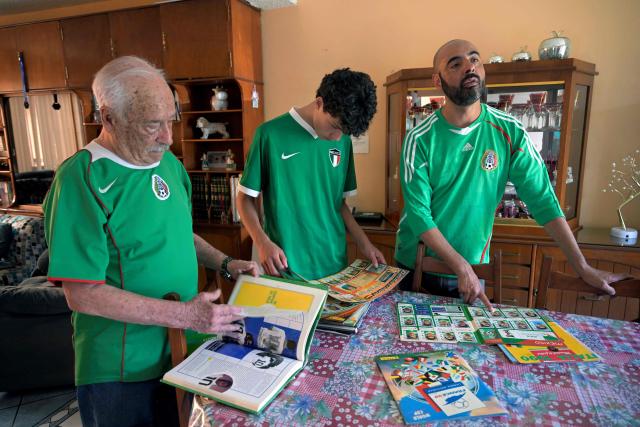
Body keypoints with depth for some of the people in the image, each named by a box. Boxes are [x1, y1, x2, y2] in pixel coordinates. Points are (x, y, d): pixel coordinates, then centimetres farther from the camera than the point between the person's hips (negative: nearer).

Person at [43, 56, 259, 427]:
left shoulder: (169, 162, 1)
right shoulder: (81, 179, -21)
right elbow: (83, 294, -22)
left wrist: (225, 263, 0)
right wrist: (184, 314, -24)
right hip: (122, 371, -6)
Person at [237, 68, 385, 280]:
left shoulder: (343, 141, 3)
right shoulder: (271, 134, -11)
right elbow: (245, 198, -4)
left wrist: (363, 243, 4)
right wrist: (262, 242, -18)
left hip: (335, 264, 5)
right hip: (287, 268, -4)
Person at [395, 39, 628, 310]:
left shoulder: (510, 133, -7)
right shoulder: (420, 139, -14)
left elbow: (542, 199, -5)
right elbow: (418, 213, -17)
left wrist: (583, 268, -6)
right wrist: (462, 268, -22)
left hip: (473, 270, 1)